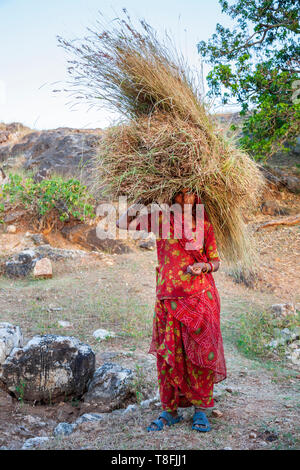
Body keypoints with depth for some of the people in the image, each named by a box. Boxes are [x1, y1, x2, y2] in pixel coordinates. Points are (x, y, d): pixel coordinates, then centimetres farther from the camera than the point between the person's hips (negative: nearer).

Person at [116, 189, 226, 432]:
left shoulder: (205, 225, 4)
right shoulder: (162, 220, 3)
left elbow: (216, 261, 10)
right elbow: (123, 224, 1)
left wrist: (204, 267, -11)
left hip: (201, 297, 0)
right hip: (169, 299, 0)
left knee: (200, 352, 4)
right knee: (169, 354, 6)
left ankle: (201, 410, 21)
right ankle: (170, 410, 22)